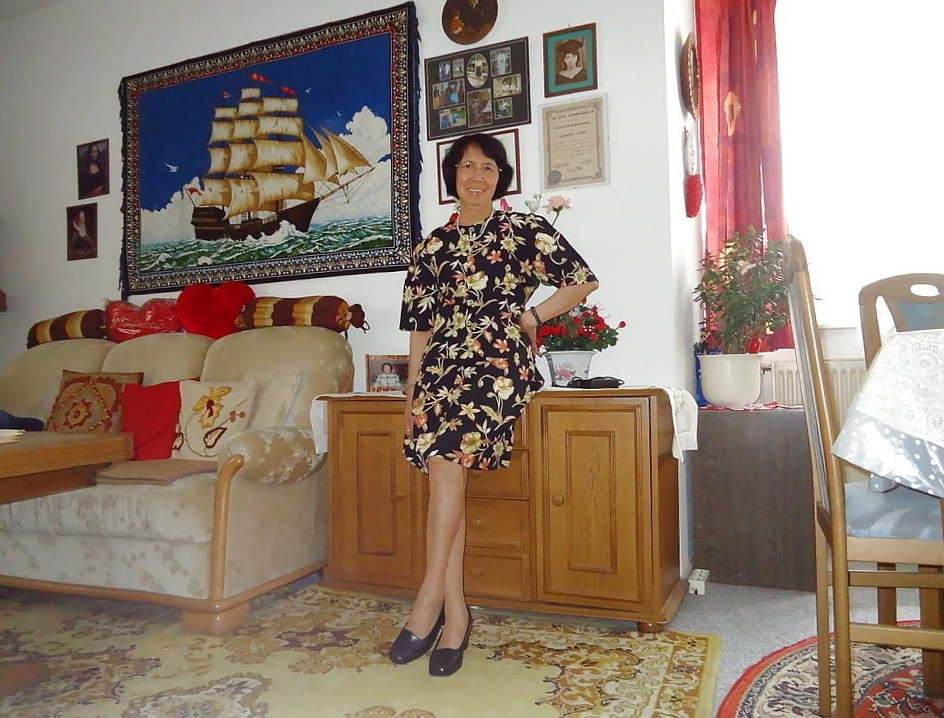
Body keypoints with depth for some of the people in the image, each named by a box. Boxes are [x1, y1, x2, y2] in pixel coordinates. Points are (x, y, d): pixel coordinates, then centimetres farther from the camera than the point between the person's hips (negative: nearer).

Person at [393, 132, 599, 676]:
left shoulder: (525, 229, 9)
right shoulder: (433, 246, 18)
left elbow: (584, 281, 8)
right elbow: (421, 325, 17)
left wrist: (532, 316, -1)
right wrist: (411, 391, 10)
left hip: (500, 362, -4)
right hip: (442, 364, 4)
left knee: (446, 453, -27)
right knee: (445, 468, -14)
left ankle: (431, 598, -19)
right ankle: (455, 614, -7)